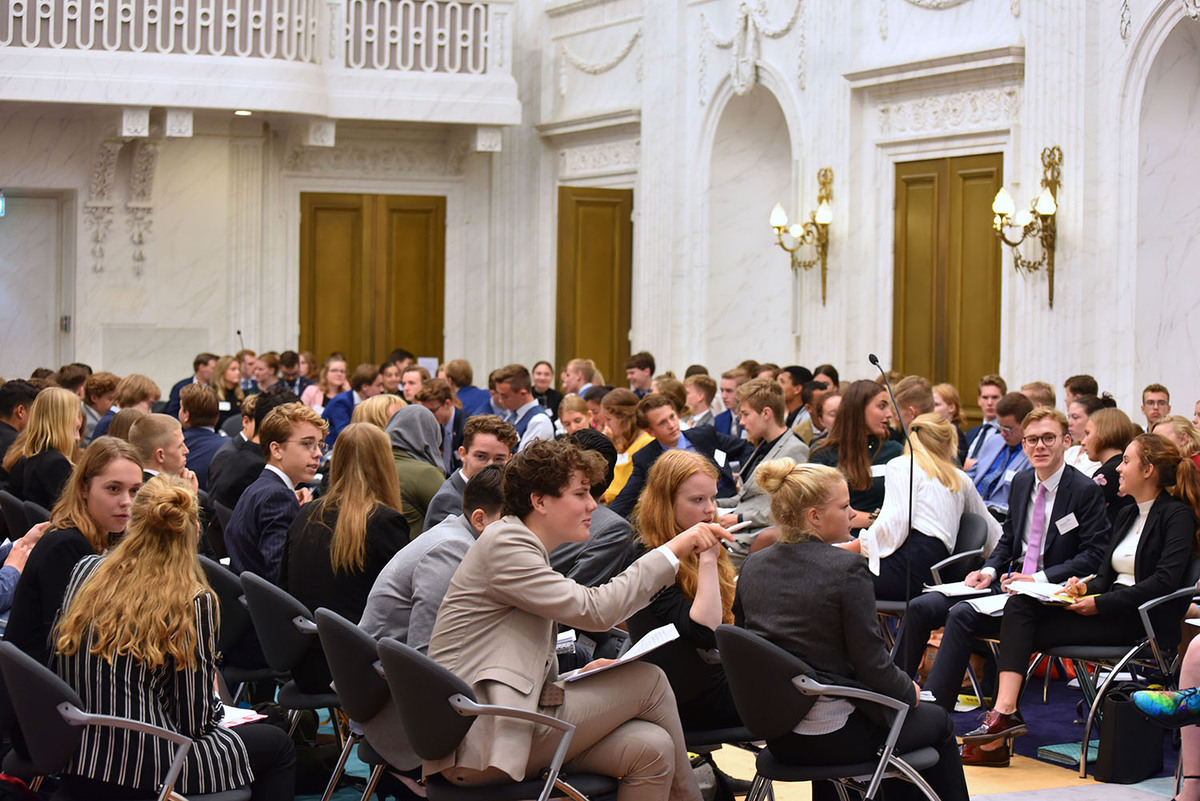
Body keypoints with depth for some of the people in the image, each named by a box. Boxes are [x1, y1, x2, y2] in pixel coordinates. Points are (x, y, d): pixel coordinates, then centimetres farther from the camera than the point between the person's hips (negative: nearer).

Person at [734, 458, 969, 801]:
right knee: (938, 722, 21)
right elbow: (872, 663, -18)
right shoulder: (847, 569, -19)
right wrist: (910, 691, 3)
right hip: (831, 739, -7)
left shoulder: (753, 566, 1)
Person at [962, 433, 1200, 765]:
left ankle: (1004, 715, -19)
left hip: (1145, 620, -8)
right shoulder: (1127, 516, 22)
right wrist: (1085, 588, -6)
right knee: (1020, 605, -17)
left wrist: (1100, 603, -19)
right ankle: (1004, 712, -30)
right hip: (1110, 611, 8)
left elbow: (1166, 580, -17)